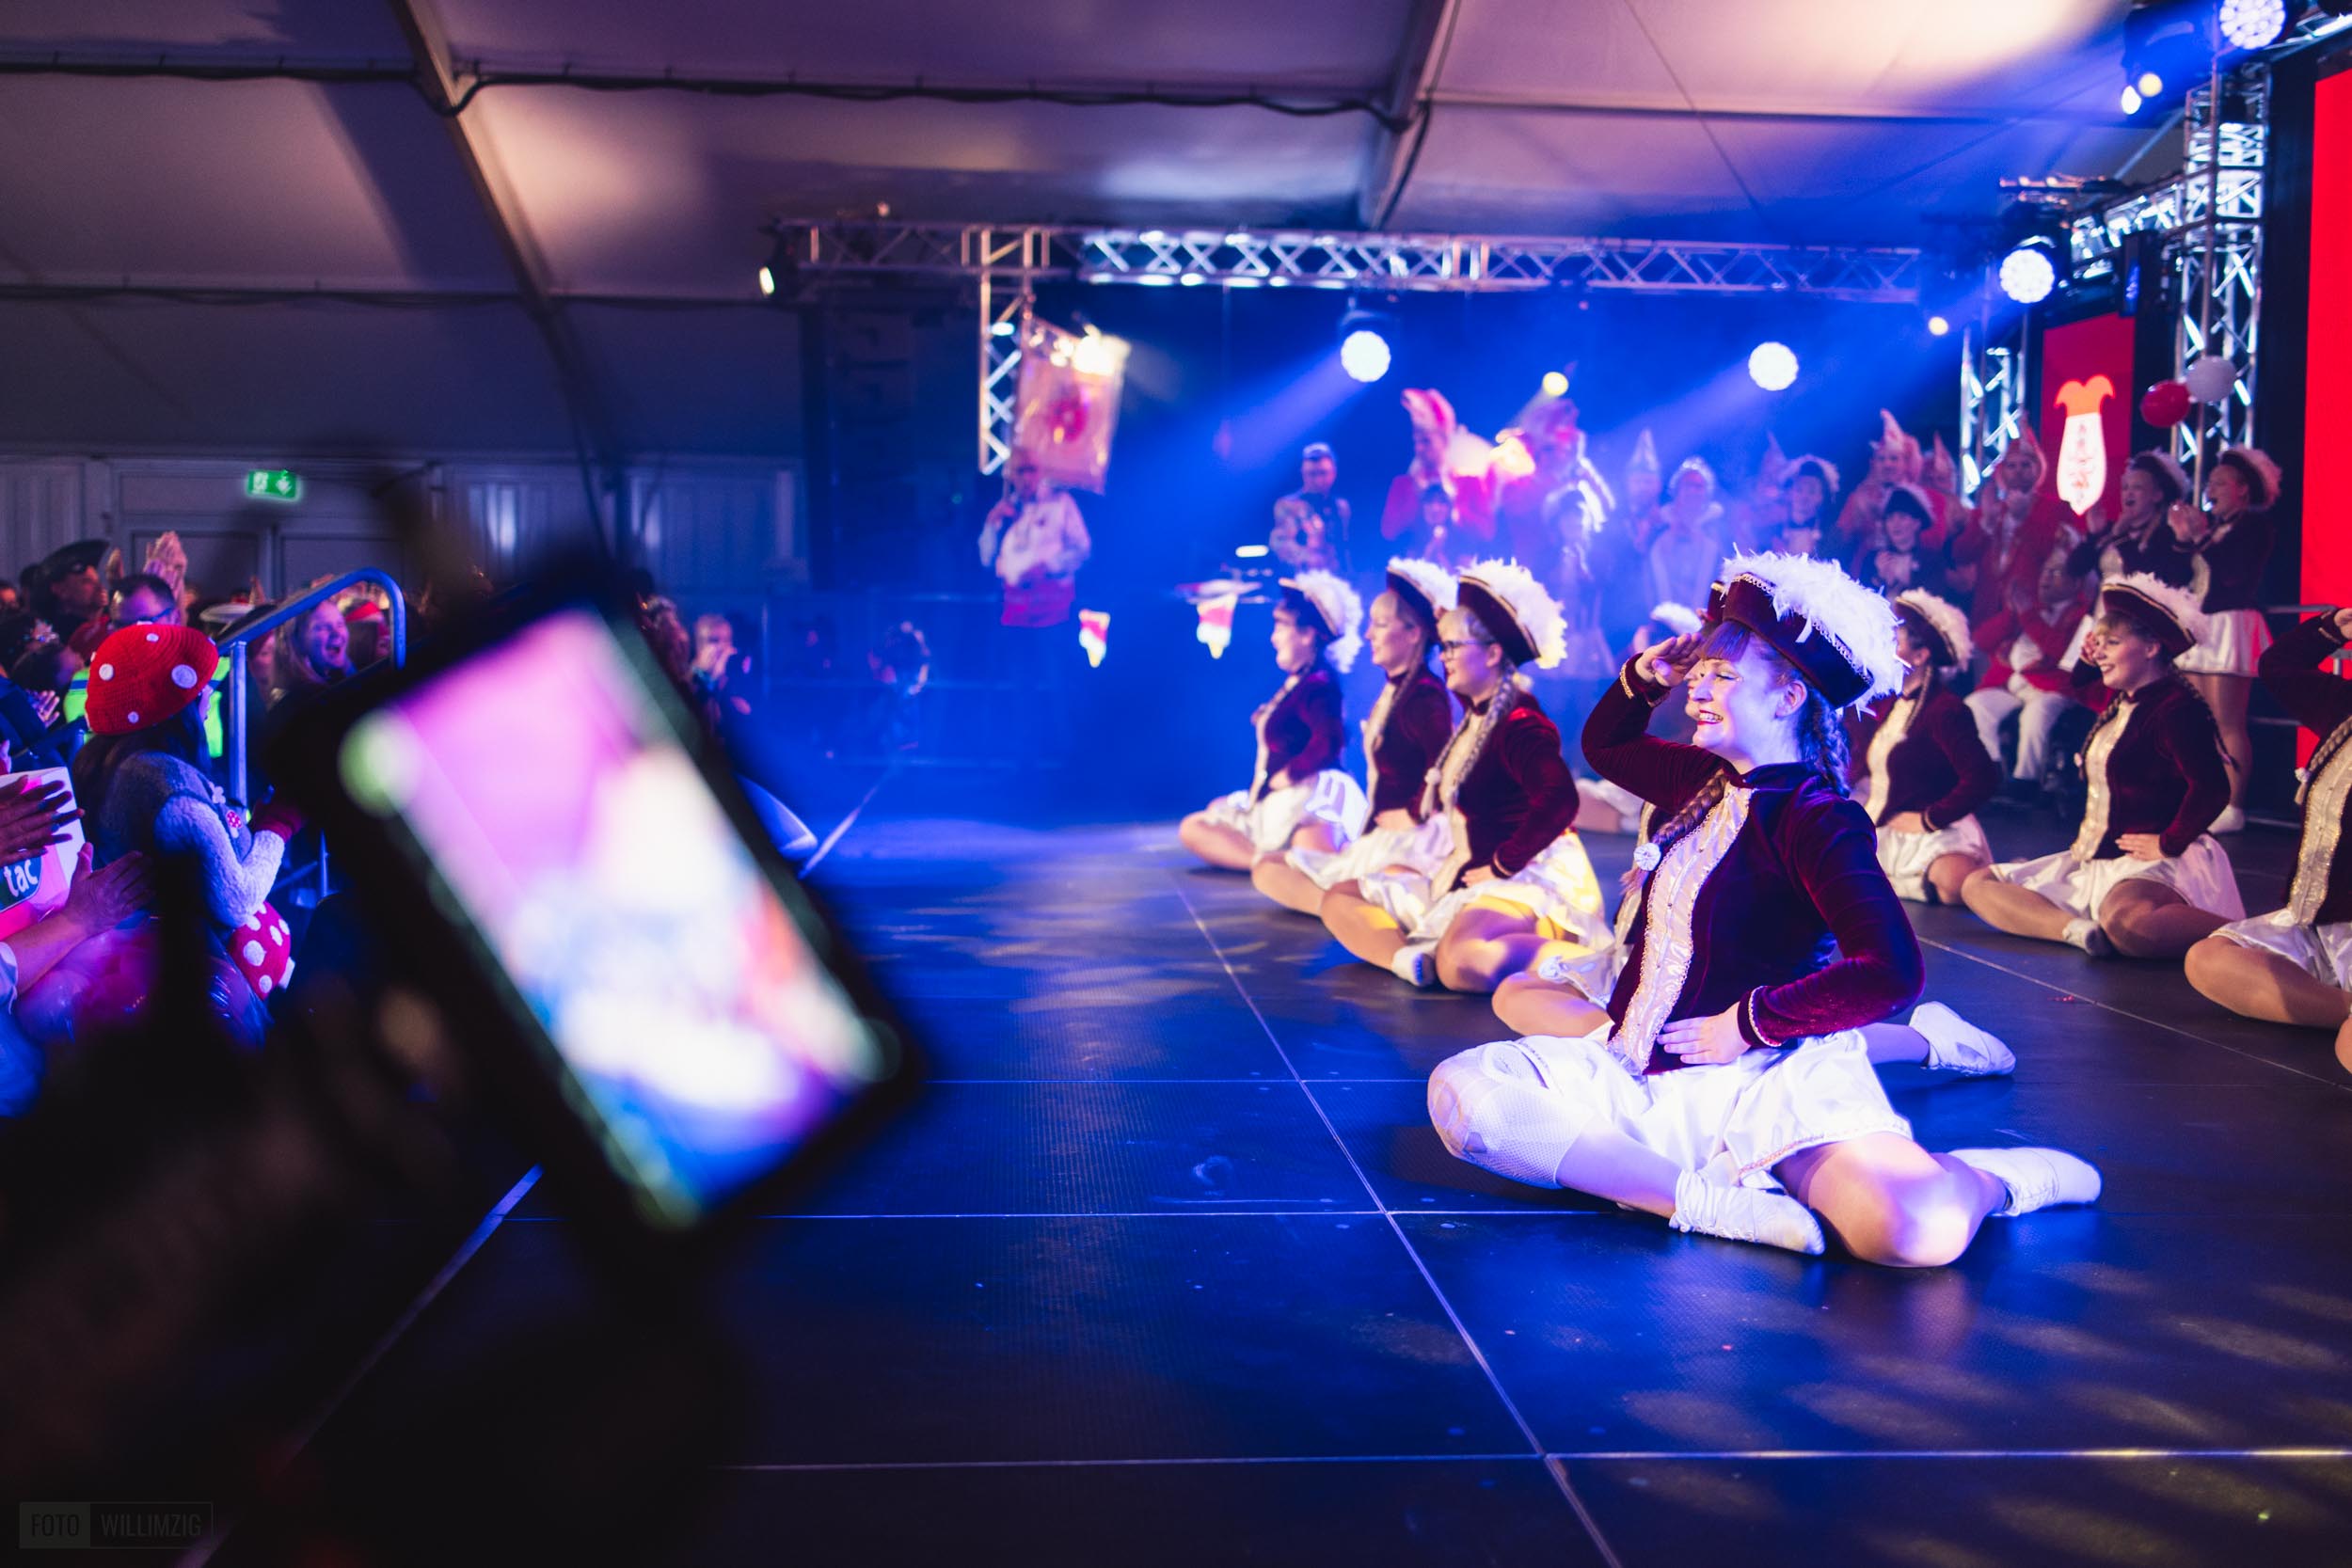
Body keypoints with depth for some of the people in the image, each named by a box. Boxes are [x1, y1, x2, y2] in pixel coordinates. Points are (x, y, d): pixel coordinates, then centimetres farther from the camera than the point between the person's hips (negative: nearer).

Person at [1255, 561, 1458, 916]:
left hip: (1413, 841, -11)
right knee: (1267, 870, 8)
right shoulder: (1392, 691, 13)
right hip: (1377, 838, 11)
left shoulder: (1425, 694, -15)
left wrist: (1412, 815, -17)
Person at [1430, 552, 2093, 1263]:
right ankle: (1714, 1202, -25)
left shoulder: (1814, 817, -12)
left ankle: (1995, 1176, 4)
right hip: (1645, 1070, 7)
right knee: (1460, 1092, -19)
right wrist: (1645, 677, 11)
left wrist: (1750, 1024, -16)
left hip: (1766, 1080, -7)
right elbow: (1603, 745, 31)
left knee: (1918, 1229, -35)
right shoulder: (1704, 782, 12)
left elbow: (1890, 970, -25)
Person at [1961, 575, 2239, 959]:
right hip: (2096, 861, 11)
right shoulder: (2119, 705, 17)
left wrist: (2168, 843, -19)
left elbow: (2211, 787, -25)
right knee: (1977, 885, 4)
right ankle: (2077, 929, -19)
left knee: (2125, 921, -44)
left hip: (2153, 865, -11)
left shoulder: (2174, 708, -13)